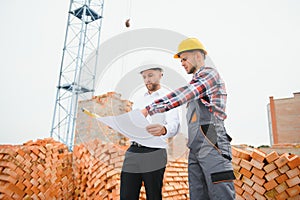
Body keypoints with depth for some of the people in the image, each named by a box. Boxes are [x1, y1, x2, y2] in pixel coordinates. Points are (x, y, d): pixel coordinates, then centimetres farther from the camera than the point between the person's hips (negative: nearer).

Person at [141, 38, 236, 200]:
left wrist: (149, 109, -20)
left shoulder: (210, 73, -1)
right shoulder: (197, 83, 27)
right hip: (195, 149, 9)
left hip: (212, 145, -9)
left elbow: (181, 95, -17)